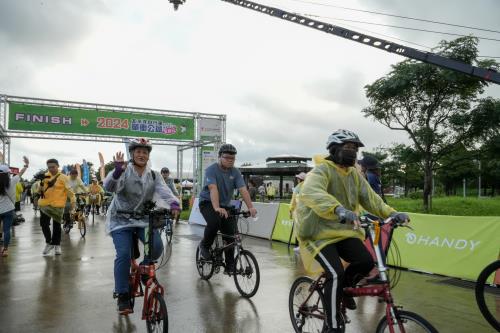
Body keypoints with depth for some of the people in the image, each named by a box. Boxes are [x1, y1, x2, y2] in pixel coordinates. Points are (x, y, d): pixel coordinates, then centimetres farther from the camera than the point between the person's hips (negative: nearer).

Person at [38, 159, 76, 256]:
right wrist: (41, 183, -10)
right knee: (44, 224, 6)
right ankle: (49, 242, 26)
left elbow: (69, 190, -5)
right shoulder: (45, 176, 8)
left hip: (57, 205, -4)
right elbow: (40, 190, 12)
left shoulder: (63, 177, -4)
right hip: (44, 204, 4)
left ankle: (57, 245, 19)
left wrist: (72, 201, -13)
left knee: (56, 226, 5)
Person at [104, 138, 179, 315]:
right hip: (122, 220, -2)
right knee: (123, 255, -15)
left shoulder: (154, 175, 1)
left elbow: (164, 191, -14)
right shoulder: (124, 171, -9)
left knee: (157, 247, -18)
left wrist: (174, 202, -37)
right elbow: (109, 187, -27)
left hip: (144, 219, 3)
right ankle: (123, 296, 1)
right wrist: (117, 171, -48)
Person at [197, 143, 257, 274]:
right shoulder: (211, 170, -17)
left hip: (225, 205, 5)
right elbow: (213, 189, -31)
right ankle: (204, 245, -3)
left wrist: (250, 207, -29)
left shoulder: (235, 172, -4)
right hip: (207, 203, -4)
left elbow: (243, 190, -15)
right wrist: (217, 208, -45)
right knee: (214, 222, -33)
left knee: (231, 233, -7)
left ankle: (230, 266, 7)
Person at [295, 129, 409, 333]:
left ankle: (344, 288, 19)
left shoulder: (354, 174, 10)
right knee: (336, 274, -20)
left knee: (366, 262, -14)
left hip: (344, 231, 7)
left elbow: (370, 198, 7)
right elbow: (310, 192, -37)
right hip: (320, 232, -6)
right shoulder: (322, 170, -16)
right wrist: (338, 209, -54)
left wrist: (391, 213, -12)